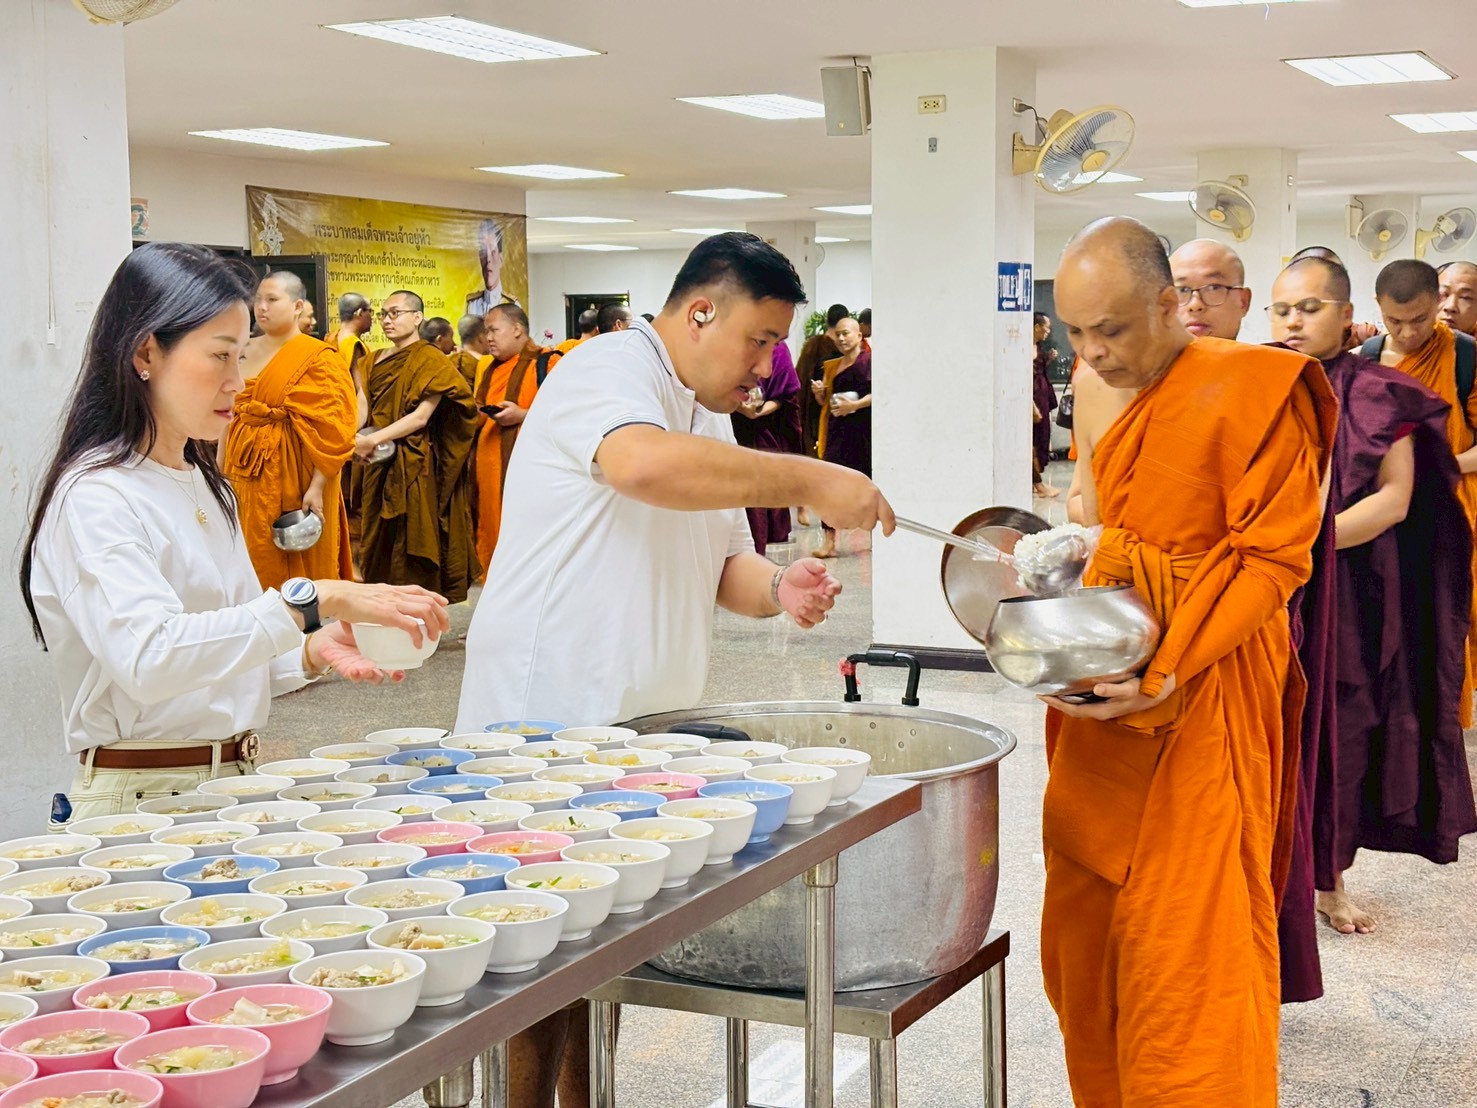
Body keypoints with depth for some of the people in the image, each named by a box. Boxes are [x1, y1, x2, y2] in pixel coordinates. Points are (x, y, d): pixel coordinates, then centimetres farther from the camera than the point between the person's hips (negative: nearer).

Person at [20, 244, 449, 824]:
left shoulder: (207, 486, 16)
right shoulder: (92, 497, -11)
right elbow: (148, 658, -28)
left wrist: (313, 651, -3)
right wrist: (316, 600, -31)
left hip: (233, 782, 7)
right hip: (139, 797, -7)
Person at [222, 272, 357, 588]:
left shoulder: (319, 359, -8)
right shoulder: (244, 354, 11)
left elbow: (331, 431, -14)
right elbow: (229, 417, 15)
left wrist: (317, 487, -20)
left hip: (290, 476, -6)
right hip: (244, 475, 6)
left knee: (294, 570, 1)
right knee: (250, 565, 10)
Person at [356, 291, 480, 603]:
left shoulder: (430, 360, -6)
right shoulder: (378, 361, 15)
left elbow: (421, 416, -14)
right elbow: (368, 409, 15)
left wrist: (374, 439, -19)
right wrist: (359, 439, -6)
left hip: (414, 464, -7)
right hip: (380, 464, 7)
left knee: (411, 542, -4)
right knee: (382, 539, 8)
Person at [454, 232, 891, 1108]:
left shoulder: (711, 418, 18)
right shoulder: (610, 371, -13)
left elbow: (721, 562, 20)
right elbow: (645, 464, -35)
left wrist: (777, 590, -3)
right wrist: (811, 481, -30)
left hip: (638, 732, 9)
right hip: (546, 723, -9)